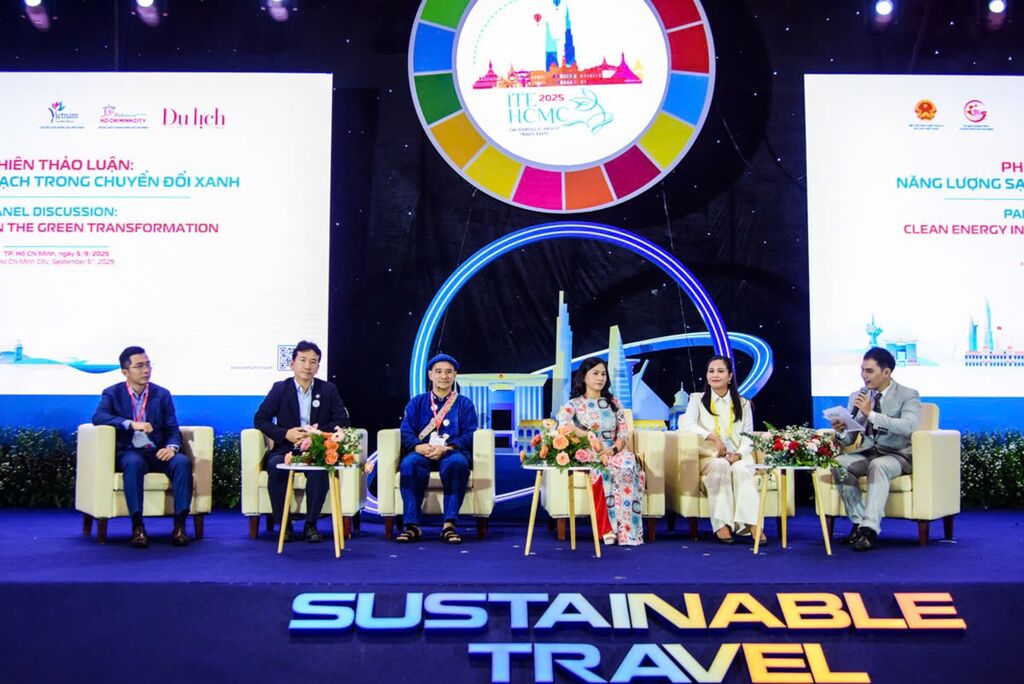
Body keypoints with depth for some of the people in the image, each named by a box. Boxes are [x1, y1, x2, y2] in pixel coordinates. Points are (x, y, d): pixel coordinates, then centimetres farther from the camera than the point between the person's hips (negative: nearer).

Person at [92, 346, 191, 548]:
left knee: (183, 461, -30)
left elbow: (173, 430, 8)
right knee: (134, 463, -38)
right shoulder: (112, 393, 7)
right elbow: (98, 417, -13)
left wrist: (172, 447, -16)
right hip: (128, 453, -2)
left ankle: (179, 524, -28)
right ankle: (137, 525, -35)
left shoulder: (162, 395, 12)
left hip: (157, 452, 2)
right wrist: (131, 424, -27)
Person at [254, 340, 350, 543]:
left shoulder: (328, 389, 9)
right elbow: (259, 419, 3)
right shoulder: (280, 388, 7)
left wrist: (318, 432, -12)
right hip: (286, 449, 0)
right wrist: (286, 434, -13)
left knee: (320, 469, -35)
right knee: (275, 466, -33)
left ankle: (311, 525, -20)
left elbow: (342, 421, 5)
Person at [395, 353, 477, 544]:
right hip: (422, 453, 1)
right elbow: (406, 432, 7)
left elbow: (470, 435, 2)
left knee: (457, 463, -38)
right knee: (409, 463, -35)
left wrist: (446, 448, -16)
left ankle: (449, 524, -35)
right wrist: (419, 447, -17)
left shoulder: (464, 404, 17)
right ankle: (412, 525, -34)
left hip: (452, 452, -1)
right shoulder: (417, 402, 20)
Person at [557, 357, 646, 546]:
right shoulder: (574, 404, 6)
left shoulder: (613, 402, 17)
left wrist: (613, 449, -12)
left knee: (628, 466, -33)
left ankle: (626, 530, -35)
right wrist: (586, 435, -27)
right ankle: (606, 528, -32)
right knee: (602, 472, -37)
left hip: (614, 453, 2)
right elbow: (562, 423, -15)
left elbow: (624, 432, 8)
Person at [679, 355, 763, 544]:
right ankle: (721, 523, -39)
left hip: (738, 458, 1)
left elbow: (748, 437, 7)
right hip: (709, 458, -1)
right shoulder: (698, 399, 11)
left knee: (741, 469, -34)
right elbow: (686, 424, -8)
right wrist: (713, 437, -23)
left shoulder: (743, 404, 17)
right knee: (720, 465, -36)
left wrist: (739, 454, -15)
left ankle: (752, 524, -43)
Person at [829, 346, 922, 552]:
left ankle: (870, 528, -38)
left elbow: (908, 426, -24)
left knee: (878, 465, -37)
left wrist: (871, 414, -28)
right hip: (866, 453, 4)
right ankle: (859, 522, -16)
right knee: (839, 463, -26)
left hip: (897, 455, -4)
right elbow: (850, 440, 7)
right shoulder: (857, 397, 11)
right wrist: (841, 432, -17)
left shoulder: (908, 395, -2)